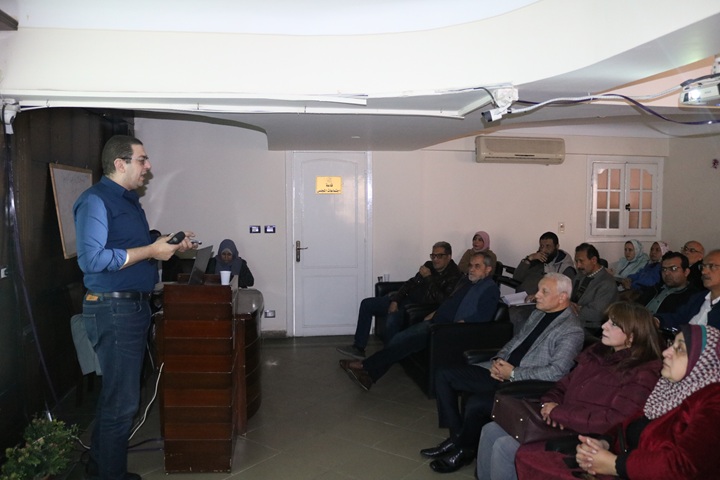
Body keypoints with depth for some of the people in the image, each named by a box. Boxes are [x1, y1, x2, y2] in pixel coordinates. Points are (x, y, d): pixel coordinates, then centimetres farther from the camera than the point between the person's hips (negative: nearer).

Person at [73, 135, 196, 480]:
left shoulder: (129, 200, 17)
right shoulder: (96, 200, -13)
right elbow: (92, 258, -24)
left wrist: (171, 247, 10)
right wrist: (151, 251, -19)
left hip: (135, 306, 10)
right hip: (113, 309, -10)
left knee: (117, 395, 19)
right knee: (121, 400, -3)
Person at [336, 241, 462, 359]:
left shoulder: (454, 276, -13)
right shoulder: (429, 266, 9)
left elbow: (441, 300, -25)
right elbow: (410, 283, 13)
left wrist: (428, 278, -20)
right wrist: (395, 300, 0)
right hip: (407, 299, 9)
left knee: (392, 319, -37)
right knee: (366, 304, 3)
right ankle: (358, 347, 4)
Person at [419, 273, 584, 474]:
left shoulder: (572, 330, -14)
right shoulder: (538, 313, 12)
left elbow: (556, 372, -22)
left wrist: (513, 374, -19)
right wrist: (498, 359, -1)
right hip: (501, 371, 9)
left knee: (476, 403, -31)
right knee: (444, 376, 1)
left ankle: (463, 451, 0)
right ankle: (457, 436, 8)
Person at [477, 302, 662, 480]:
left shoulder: (641, 376, -13)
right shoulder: (597, 353, 12)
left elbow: (612, 422, -22)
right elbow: (564, 385, 18)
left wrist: (557, 413, -18)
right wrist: (550, 402, -6)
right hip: (557, 426, 8)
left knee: (505, 447, -18)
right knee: (491, 430, -2)